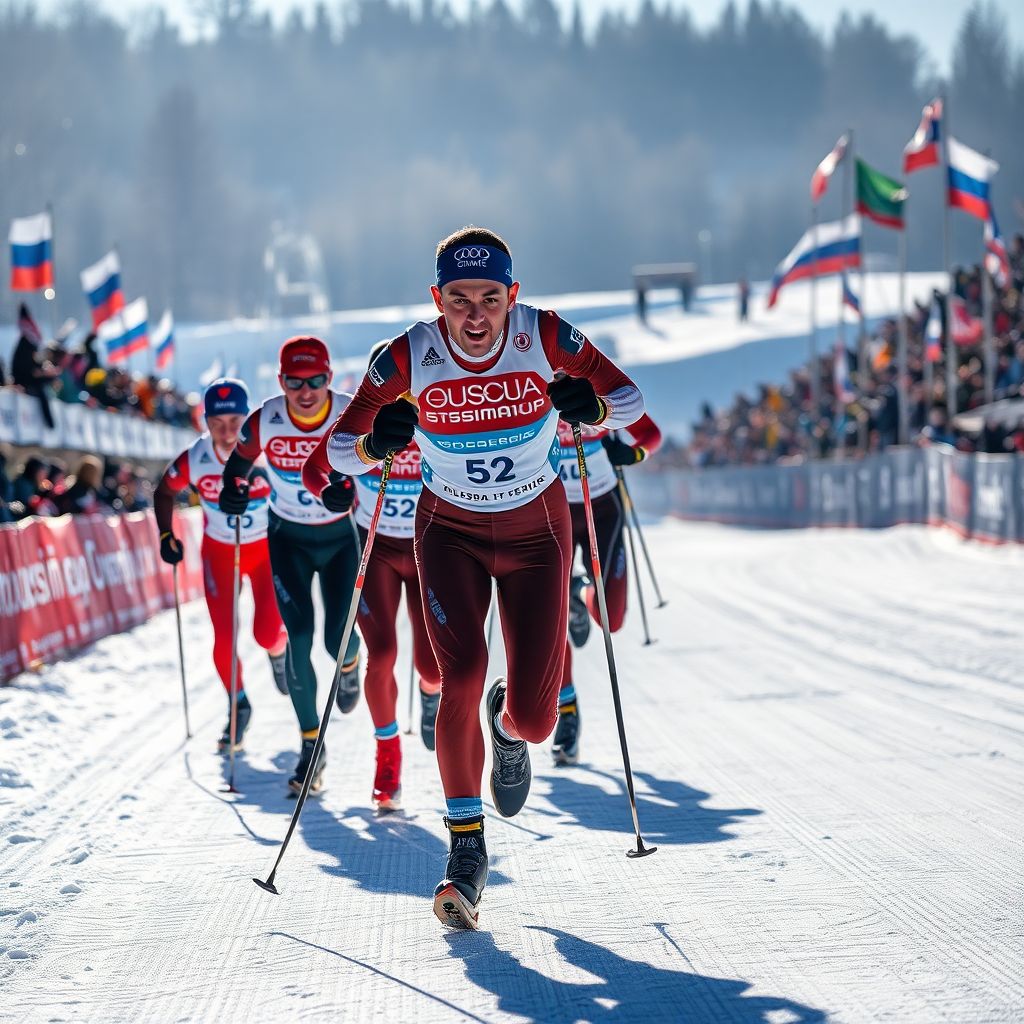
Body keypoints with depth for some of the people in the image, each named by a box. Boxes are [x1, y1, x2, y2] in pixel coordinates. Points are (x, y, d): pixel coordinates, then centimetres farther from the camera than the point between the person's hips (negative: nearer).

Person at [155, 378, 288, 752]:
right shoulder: (193, 459, -20)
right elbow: (164, 492, 1)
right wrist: (166, 535, -9)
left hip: (268, 546, -1)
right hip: (219, 550, 1)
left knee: (267, 633, -9)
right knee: (224, 638, -5)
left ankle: (278, 650, 30)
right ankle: (238, 706, 19)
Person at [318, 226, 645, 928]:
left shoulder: (546, 339, -20)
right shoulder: (409, 358, -19)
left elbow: (629, 398, -8)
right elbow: (339, 448, -12)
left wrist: (594, 408, -31)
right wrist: (375, 444, -34)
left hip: (536, 531, 0)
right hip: (450, 531, 0)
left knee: (534, 716, -8)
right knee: (462, 674, -22)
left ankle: (510, 723, 32)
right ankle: (466, 850, -7)